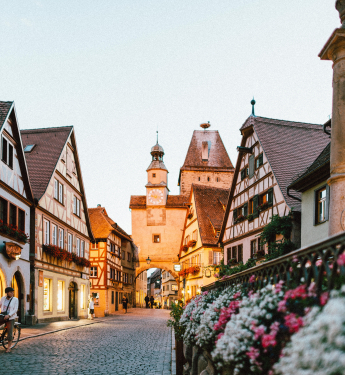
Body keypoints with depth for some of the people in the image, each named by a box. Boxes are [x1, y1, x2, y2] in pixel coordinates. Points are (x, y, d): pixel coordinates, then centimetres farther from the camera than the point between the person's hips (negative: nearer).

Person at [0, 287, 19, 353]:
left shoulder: (15, 299, -5)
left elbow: (15, 309, -11)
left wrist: (8, 315, -23)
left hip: (10, 317, -3)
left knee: (10, 332, -4)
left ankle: (9, 347, 5)